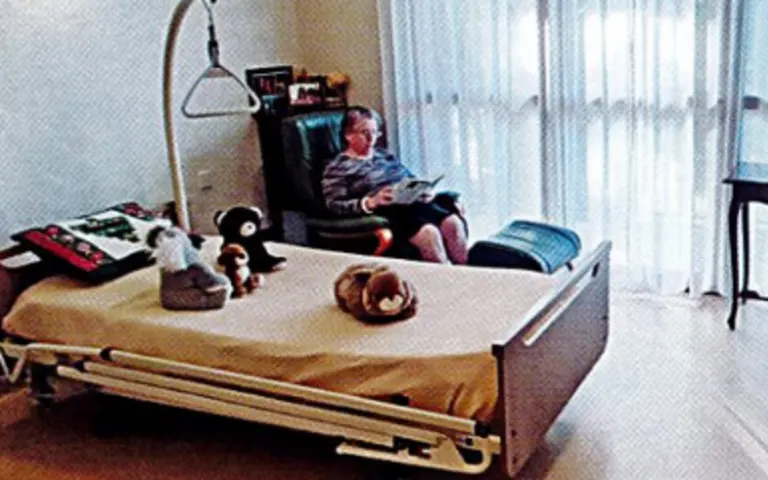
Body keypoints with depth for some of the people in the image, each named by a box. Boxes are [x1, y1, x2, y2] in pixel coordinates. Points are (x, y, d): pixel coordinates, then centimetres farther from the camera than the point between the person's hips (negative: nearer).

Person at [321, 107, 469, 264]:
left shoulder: (384, 155, 26)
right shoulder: (337, 167, 7)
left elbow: (412, 179, 27)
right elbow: (334, 205, -5)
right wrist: (371, 202, -20)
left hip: (413, 202, 6)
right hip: (385, 212, -6)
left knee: (454, 223, -22)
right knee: (429, 233, -32)